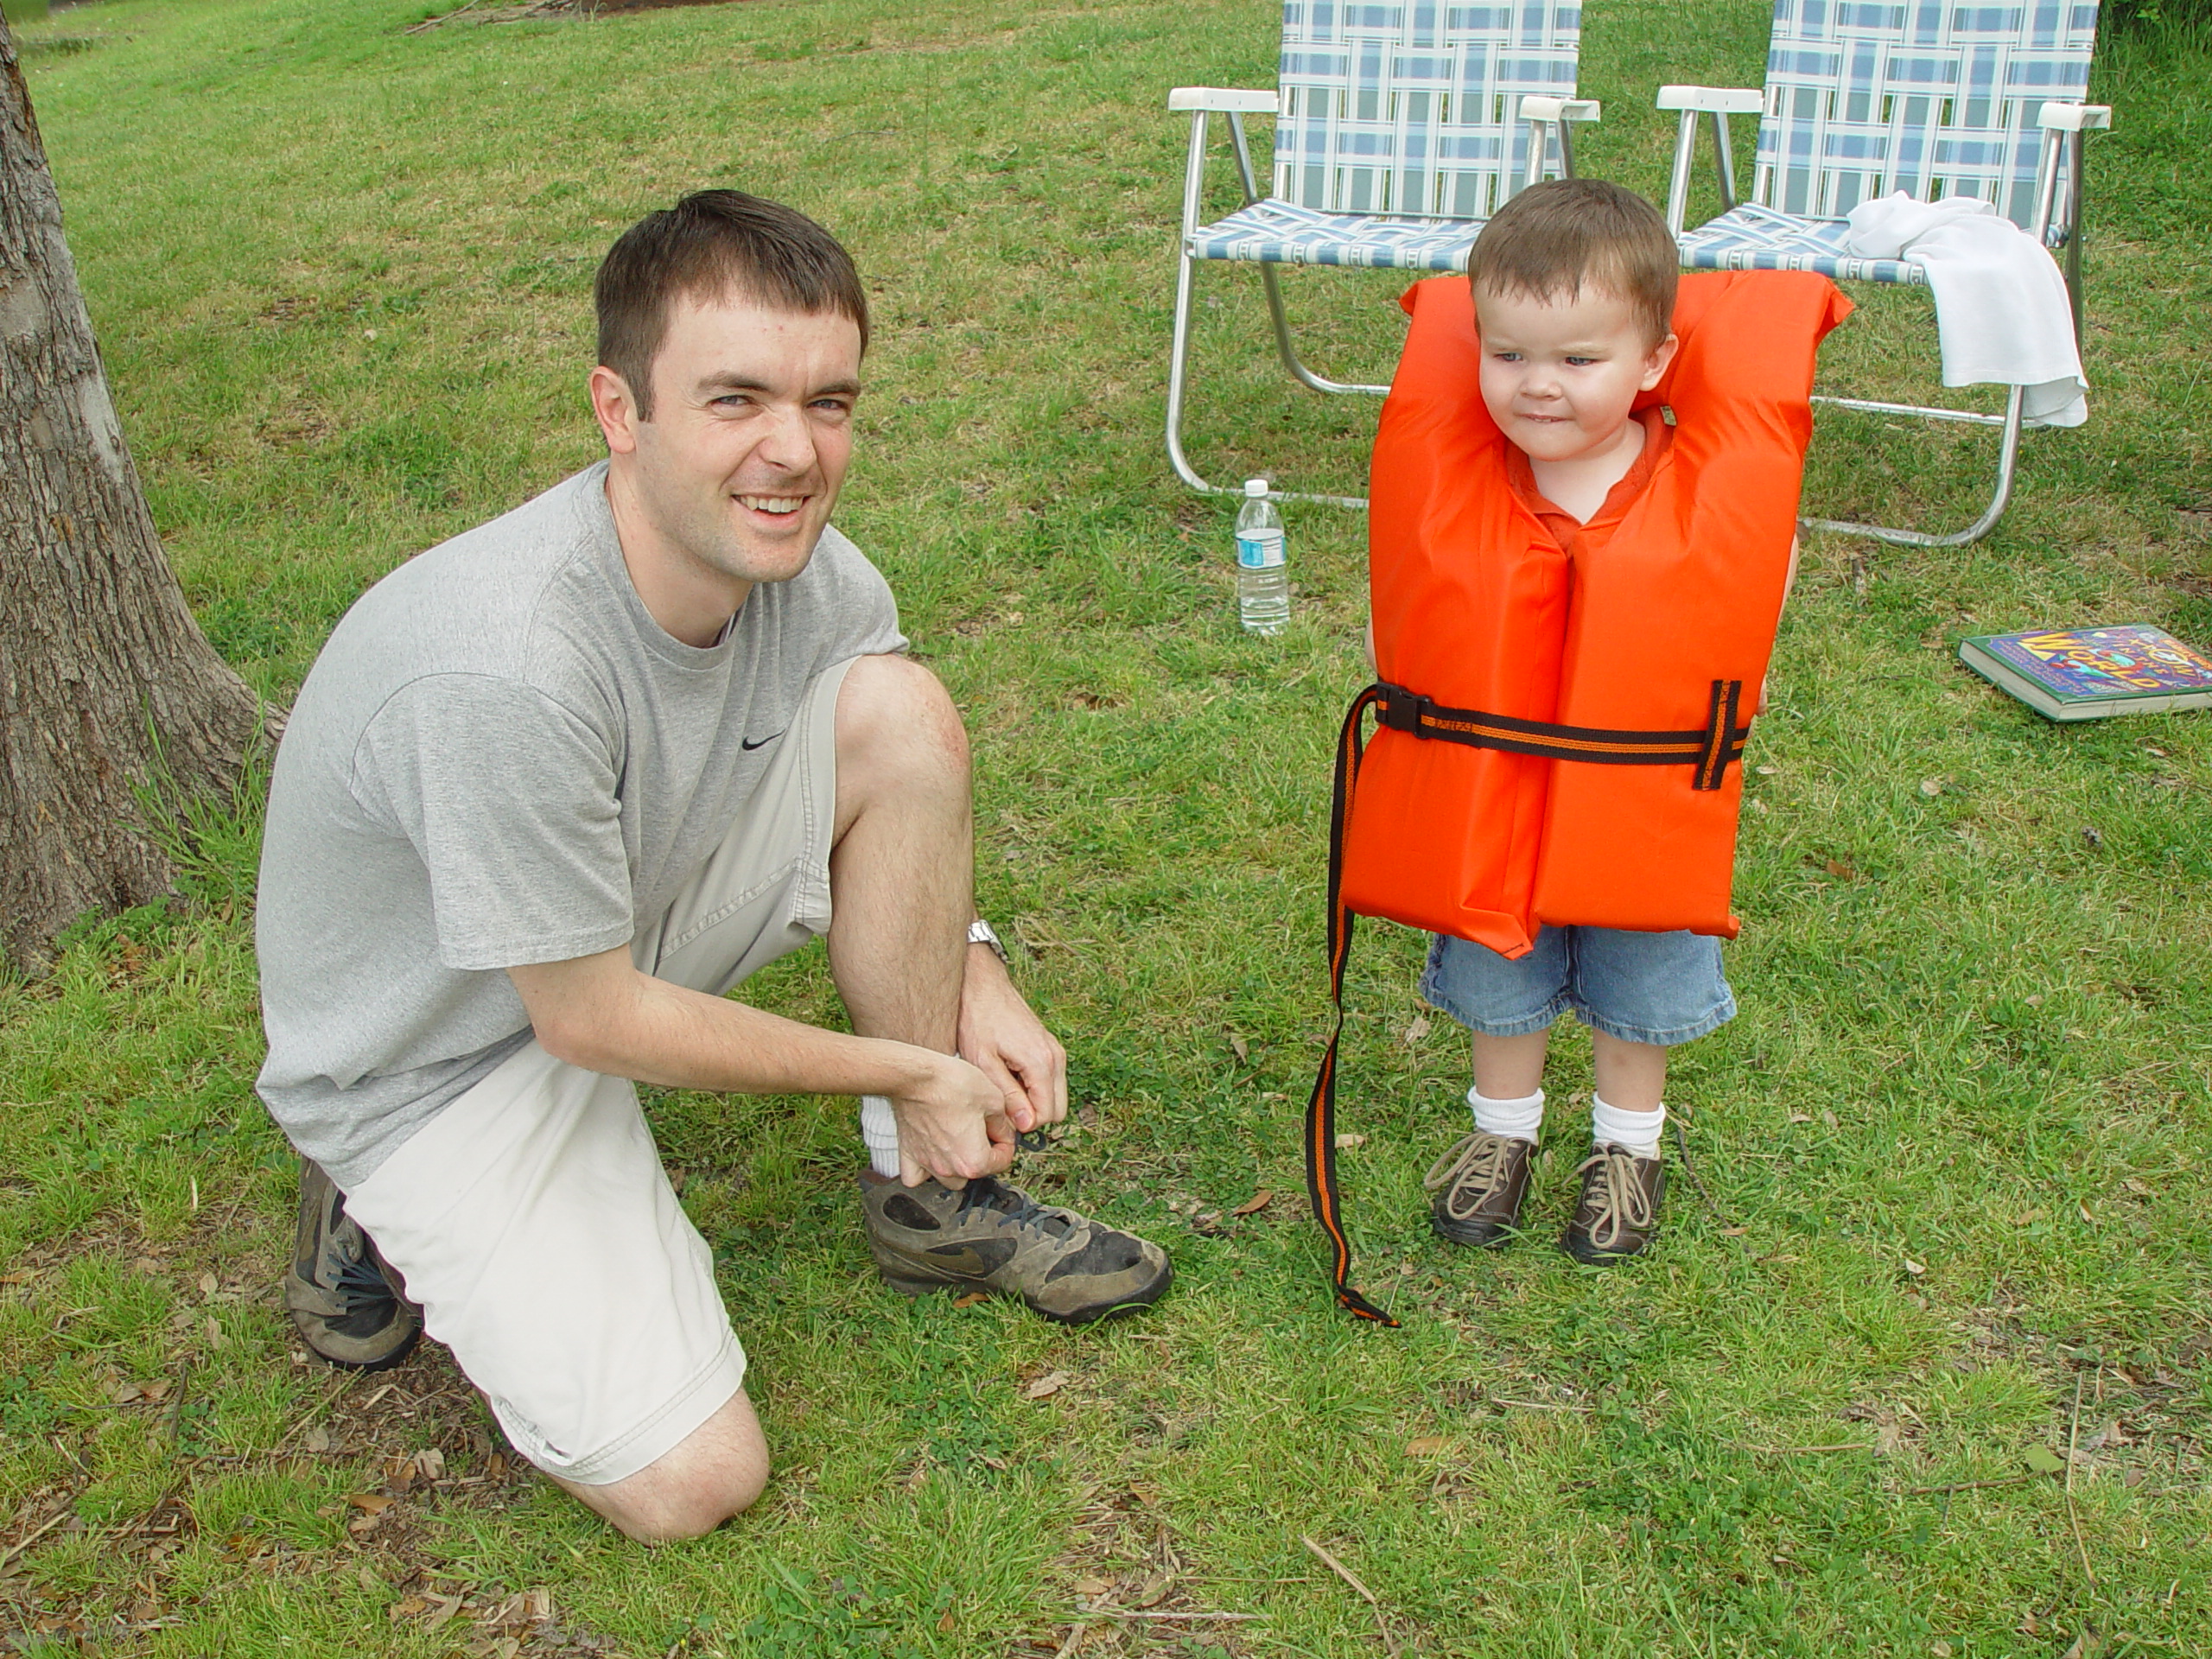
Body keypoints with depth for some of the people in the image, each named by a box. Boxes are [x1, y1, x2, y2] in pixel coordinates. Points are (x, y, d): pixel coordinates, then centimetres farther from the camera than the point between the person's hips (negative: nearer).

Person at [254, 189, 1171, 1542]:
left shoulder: (806, 565, -16)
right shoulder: (503, 673, -38)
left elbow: (903, 778, 6)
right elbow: (592, 1021, -25)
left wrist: (970, 973, -10)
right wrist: (907, 1070, -15)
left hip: (640, 920, 6)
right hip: (440, 1057, -6)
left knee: (903, 708, -16)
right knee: (694, 1480, -13)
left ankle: (929, 1198, 0)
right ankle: (389, 1217, 11)